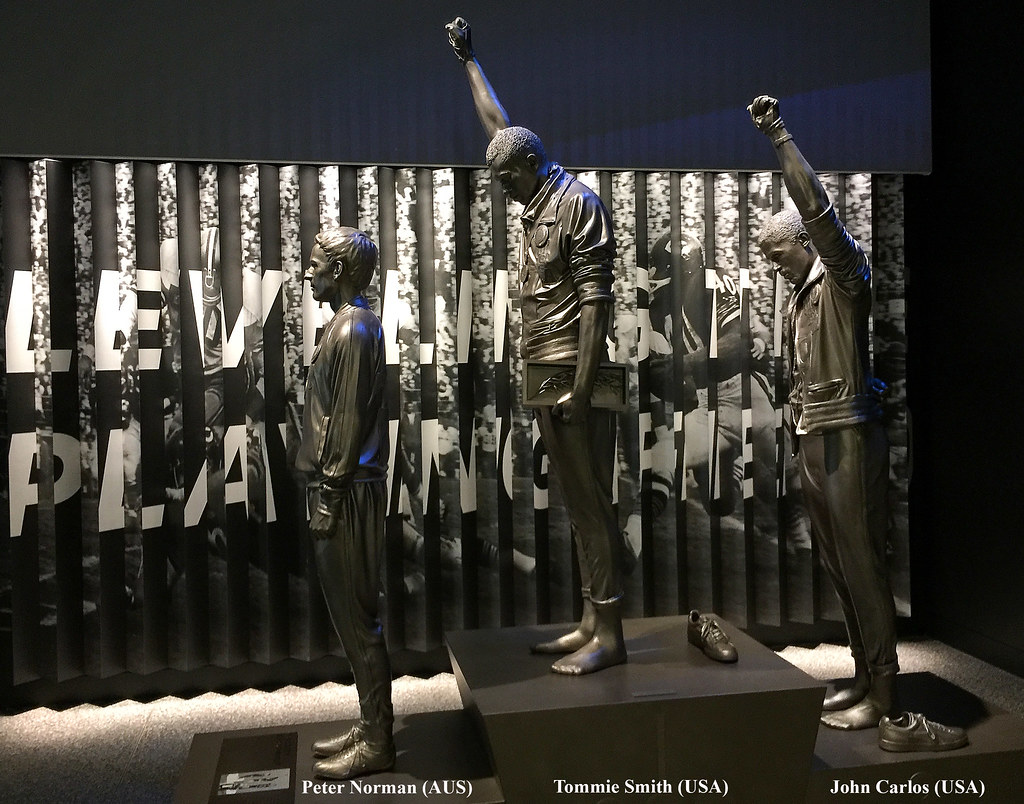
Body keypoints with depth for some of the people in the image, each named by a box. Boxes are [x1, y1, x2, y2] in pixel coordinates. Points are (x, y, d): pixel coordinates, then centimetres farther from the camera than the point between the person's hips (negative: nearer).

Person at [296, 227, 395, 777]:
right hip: (344, 485, 10)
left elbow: (348, 421, -19)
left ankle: (376, 743, 9)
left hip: (347, 490, -10)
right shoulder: (351, 324, 17)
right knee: (352, 614, 15)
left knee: (354, 617, -2)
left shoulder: (352, 329, -14)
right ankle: (371, 726, 25)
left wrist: (329, 496, -18)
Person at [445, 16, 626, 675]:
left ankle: (609, 637, 3)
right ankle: (591, 624, 19)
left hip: (573, 378, -9)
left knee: (593, 504, -4)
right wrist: (468, 60, 38)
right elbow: (500, 128, 31)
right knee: (578, 505, 11)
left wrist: (581, 389, -21)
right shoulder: (539, 202, 17)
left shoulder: (578, 204, -8)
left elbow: (596, 300, -16)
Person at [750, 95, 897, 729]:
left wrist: (780, 138, -21)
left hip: (848, 436, -9)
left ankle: (883, 694, 4)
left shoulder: (844, 277, -5)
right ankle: (865, 676, 22)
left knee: (862, 563, -5)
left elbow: (817, 210, -21)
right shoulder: (800, 298, 21)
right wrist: (802, 433, 17)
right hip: (812, 439, 9)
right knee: (837, 564, 12)